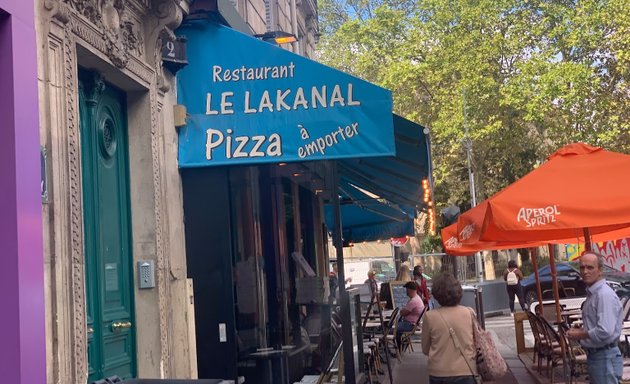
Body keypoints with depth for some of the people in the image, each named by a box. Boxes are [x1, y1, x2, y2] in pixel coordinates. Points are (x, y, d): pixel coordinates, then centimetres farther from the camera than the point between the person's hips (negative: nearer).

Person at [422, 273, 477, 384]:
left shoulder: (430, 316, -7)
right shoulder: (469, 313, -6)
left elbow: (425, 350, 4)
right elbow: (477, 344, 4)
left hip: (438, 373, 0)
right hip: (465, 372, 0)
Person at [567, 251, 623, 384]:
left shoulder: (605, 295, -20)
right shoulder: (591, 293, 11)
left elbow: (605, 331, -28)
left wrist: (580, 335, -14)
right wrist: (580, 330, 7)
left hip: (605, 357, -10)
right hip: (593, 355, 10)